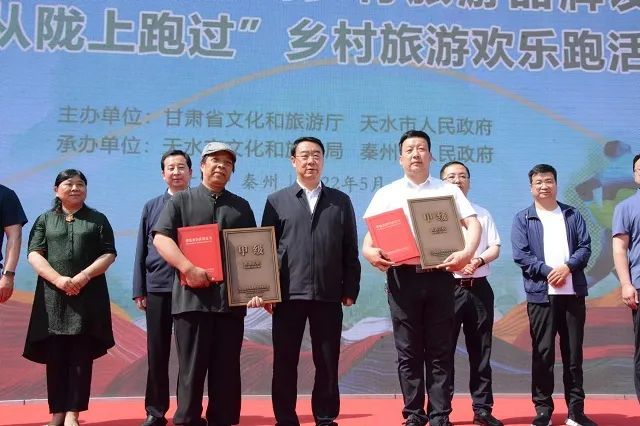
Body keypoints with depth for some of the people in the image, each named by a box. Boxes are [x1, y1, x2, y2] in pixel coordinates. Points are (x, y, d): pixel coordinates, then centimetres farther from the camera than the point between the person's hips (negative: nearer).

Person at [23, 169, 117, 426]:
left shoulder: (98, 220, 11)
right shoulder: (45, 220, 12)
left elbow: (109, 254, 3)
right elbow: (34, 254, 2)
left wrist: (85, 276, -13)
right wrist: (58, 279, -13)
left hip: (88, 296, 0)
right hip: (53, 296, 1)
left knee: (81, 355, -3)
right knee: (55, 355, 0)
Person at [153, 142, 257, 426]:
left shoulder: (241, 207, 18)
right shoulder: (180, 201, 9)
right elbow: (161, 238, -4)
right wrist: (188, 268, -17)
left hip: (231, 298, 3)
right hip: (192, 296, -3)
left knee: (226, 370, 6)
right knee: (191, 368, 1)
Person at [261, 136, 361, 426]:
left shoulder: (341, 201, 12)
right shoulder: (276, 201, 9)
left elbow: (350, 250, 9)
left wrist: (350, 289, 2)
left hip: (328, 294, 1)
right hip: (288, 293, 0)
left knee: (328, 363, 6)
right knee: (284, 362, 4)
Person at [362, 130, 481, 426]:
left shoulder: (449, 191, 10)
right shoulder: (386, 194, 10)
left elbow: (473, 224, 1)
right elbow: (369, 235, 5)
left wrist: (466, 252, -19)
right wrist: (370, 251, -18)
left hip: (439, 275, 0)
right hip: (402, 276, 0)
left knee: (440, 350, 4)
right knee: (408, 351, 4)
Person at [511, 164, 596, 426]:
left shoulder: (573, 215, 13)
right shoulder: (522, 219, 5)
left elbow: (585, 247, 4)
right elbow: (520, 255, -5)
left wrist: (567, 267, -13)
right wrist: (548, 271, -16)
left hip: (573, 293, 2)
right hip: (541, 294, -2)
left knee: (574, 352, 6)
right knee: (543, 353, 0)